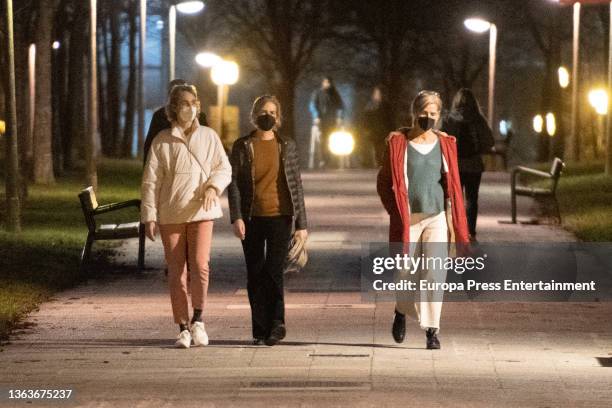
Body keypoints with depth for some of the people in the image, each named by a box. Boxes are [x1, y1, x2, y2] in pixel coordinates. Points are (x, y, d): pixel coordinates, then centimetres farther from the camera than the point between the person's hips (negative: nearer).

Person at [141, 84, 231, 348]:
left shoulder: (209, 136, 5)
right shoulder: (162, 141, 1)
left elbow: (224, 168, 8)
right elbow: (151, 180, 1)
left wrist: (213, 187, -13)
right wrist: (149, 216, -4)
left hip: (201, 211, 0)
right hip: (170, 213, 0)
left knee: (200, 265, -16)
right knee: (176, 273, 1)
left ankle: (198, 320, 1)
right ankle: (183, 328, 9)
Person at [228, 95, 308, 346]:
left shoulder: (286, 146, 7)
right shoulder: (242, 147, 6)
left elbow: (296, 185, 8)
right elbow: (233, 183, 1)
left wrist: (301, 224, 4)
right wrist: (236, 217, -12)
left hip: (279, 217, -1)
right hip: (252, 219, 1)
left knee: (274, 271, -12)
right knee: (255, 275, 3)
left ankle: (276, 324, -9)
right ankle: (260, 330, 8)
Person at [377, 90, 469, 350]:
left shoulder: (445, 144, 6)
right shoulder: (398, 143, 0)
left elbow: (452, 185, 9)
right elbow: (384, 182, 5)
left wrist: (452, 222, 4)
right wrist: (396, 212, -4)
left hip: (437, 218, 1)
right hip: (407, 218, -1)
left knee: (434, 273, -10)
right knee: (407, 274, 4)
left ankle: (432, 330, -6)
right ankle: (401, 311, 35)